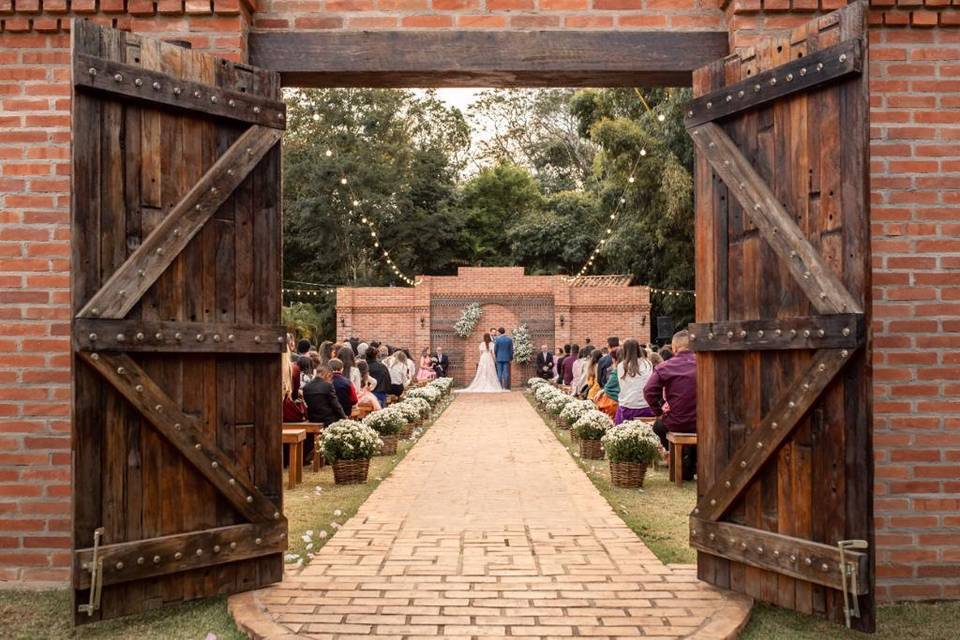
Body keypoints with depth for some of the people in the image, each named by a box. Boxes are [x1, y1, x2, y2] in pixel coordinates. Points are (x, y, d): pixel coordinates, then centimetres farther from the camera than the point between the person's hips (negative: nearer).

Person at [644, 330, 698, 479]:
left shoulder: (665, 367, -11)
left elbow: (649, 391, -15)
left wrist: (659, 409, 0)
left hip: (676, 423, -2)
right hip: (701, 422, 2)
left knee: (658, 425, 31)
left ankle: (681, 465, 29)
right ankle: (693, 466, 37)